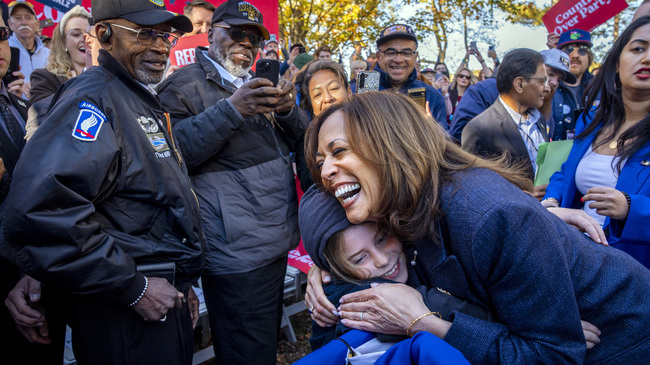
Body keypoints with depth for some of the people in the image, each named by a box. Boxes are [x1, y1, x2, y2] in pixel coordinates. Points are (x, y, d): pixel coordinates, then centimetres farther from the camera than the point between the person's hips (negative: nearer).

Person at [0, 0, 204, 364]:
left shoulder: (144, 102, 13)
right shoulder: (93, 98, -17)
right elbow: (41, 208, -31)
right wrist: (131, 288, -23)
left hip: (166, 300, 9)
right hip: (124, 319, -9)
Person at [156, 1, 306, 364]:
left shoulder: (257, 85, 20)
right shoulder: (185, 83, -3)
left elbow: (301, 140, 14)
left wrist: (288, 109, -8)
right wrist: (231, 110, -26)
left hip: (277, 239, 8)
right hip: (238, 251, -8)